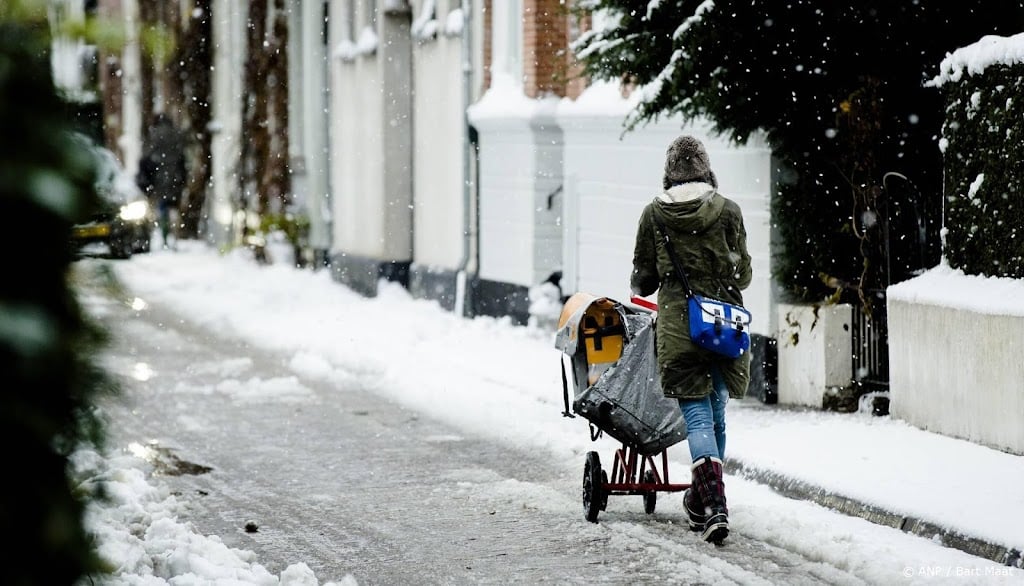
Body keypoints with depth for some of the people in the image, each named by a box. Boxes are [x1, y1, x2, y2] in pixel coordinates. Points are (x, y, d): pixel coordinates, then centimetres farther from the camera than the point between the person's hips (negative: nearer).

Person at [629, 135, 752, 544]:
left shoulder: (654, 214, 1)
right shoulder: (727, 211, 2)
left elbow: (643, 278, 8)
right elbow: (743, 274, 7)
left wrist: (640, 293, 31)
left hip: (677, 322, -1)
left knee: (697, 415, -3)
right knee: (716, 412, 15)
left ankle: (713, 507, -20)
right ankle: (700, 502, 25)